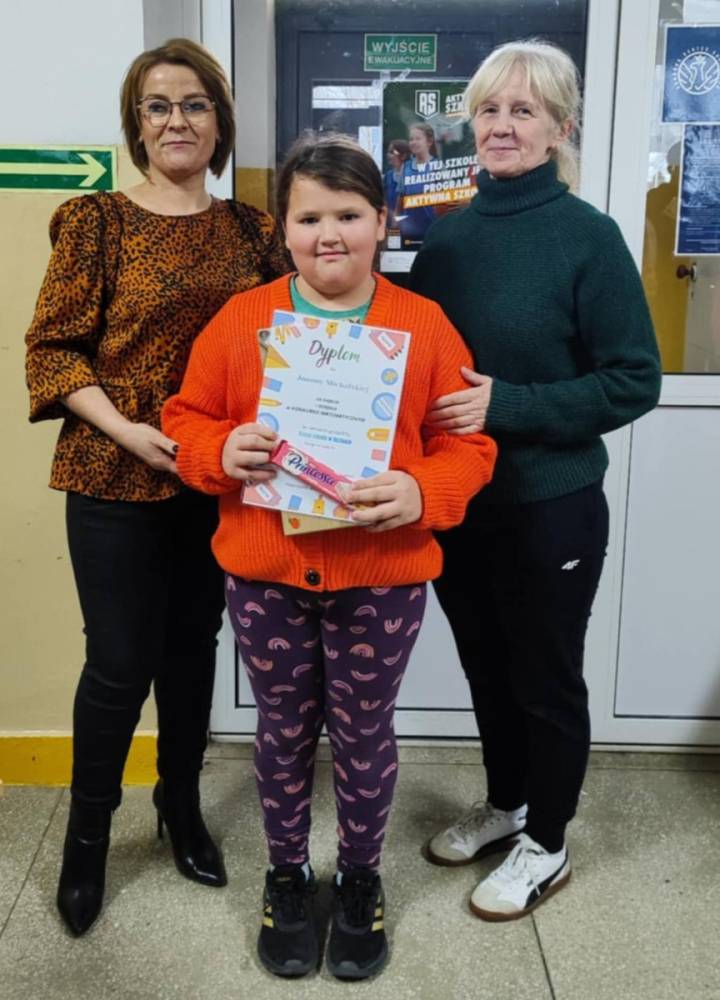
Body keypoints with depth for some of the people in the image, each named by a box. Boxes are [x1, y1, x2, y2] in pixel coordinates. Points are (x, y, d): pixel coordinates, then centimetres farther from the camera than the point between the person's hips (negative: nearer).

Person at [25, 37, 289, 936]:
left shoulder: (252, 230, 7)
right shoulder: (95, 223, -4)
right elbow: (50, 348, -5)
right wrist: (126, 430, -18)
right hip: (115, 479, -3)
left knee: (194, 645, 15)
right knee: (120, 660, 3)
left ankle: (181, 803, 37)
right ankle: (87, 831, 28)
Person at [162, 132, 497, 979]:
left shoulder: (425, 324, -3)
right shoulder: (240, 319, 0)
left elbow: (470, 442, -2)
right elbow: (185, 419, 5)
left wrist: (421, 493, -22)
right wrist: (221, 453, -17)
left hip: (382, 576, -1)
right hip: (264, 573, 1)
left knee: (364, 735, 14)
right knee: (284, 732, 16)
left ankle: (360, 880, 39)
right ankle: (286, 876, 40)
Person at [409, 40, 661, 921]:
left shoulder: (587, 236, -12)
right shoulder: (447, 238, 3)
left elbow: (634, 381, -14)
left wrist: (507, 406, -23)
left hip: (550, 507, -5)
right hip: (458, 503, 5)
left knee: (546, 678, 11)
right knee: (486, 669, 20)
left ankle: (545, 846, 32)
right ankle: (505, 804, 43)